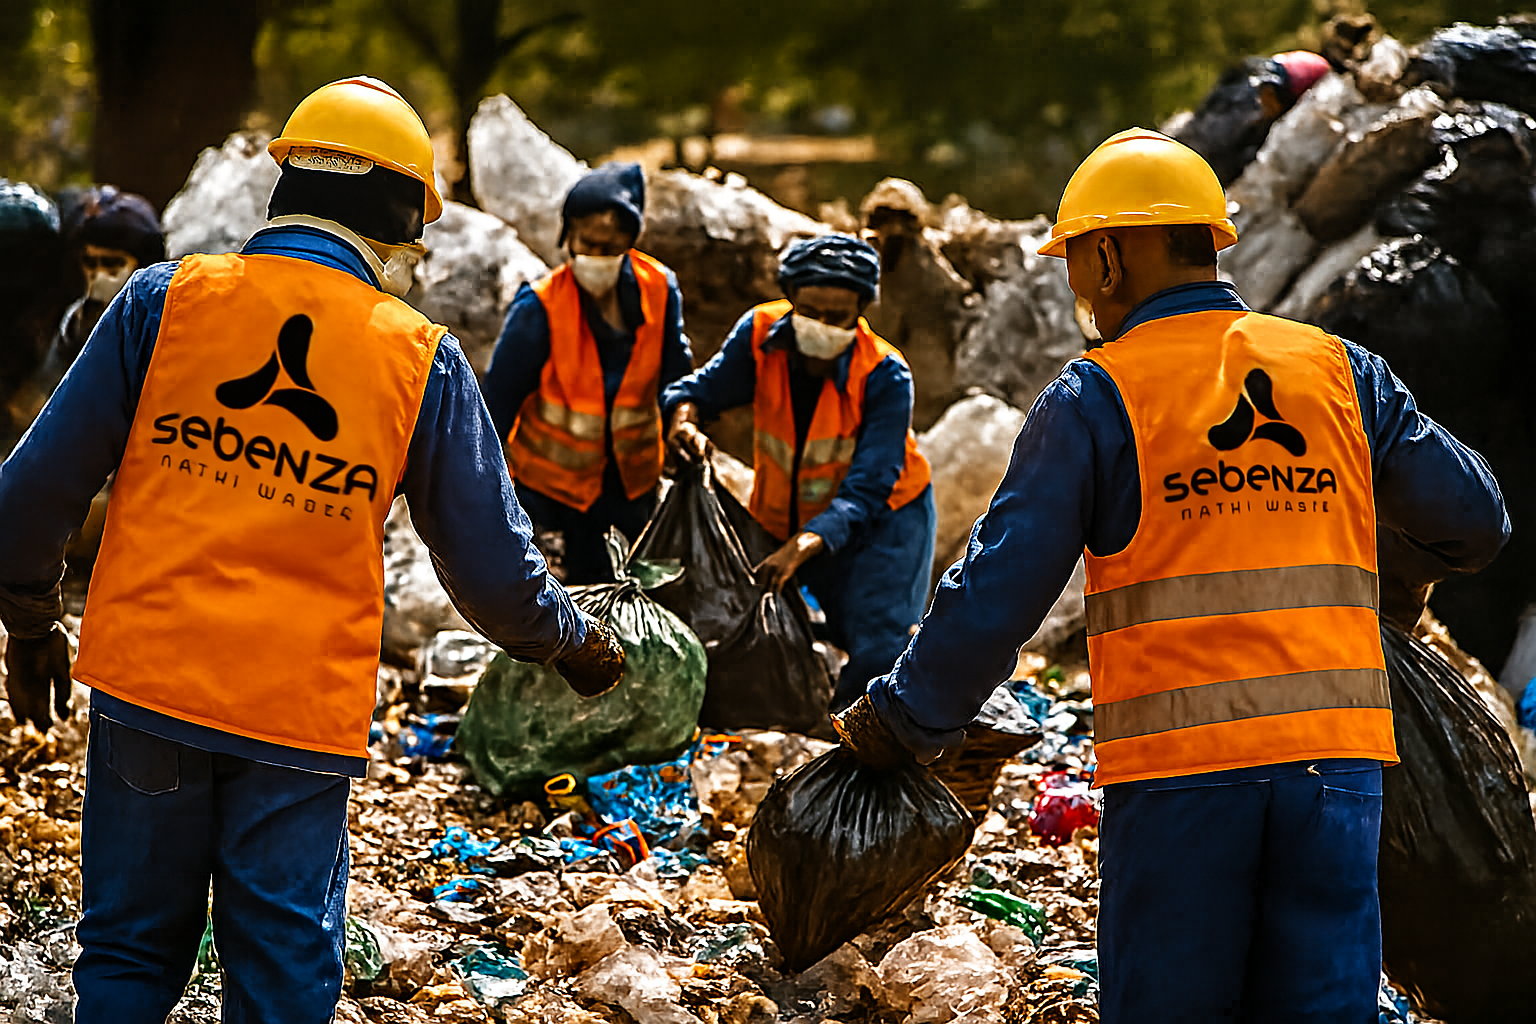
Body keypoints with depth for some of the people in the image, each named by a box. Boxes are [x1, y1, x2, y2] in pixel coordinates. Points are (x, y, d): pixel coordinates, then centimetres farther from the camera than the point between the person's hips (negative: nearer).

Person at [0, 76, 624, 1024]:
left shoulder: (165, 301, 0)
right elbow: (493, 566, 5)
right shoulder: (423, 359, -1)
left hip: (148, 686, 1)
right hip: (303, 709, -1)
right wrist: (573, 642, 24)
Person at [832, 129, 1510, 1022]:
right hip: (1335, 752, 3)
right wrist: (1412, 571, 35)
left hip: (1179, 765, -3)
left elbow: (1002, 589, -4)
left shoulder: (1097, 397, -1)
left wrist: (906, 721, 7)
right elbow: (1475, 519, 13)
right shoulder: (1341, 370, 10)